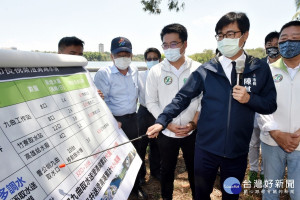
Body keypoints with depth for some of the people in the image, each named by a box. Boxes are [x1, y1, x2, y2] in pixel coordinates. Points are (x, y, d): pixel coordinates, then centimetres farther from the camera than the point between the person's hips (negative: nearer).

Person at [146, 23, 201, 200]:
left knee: (195, 169, 16)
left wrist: (194, 123, -12)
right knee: (167, 170, 16)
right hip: (166, 133, 0)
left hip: (192, 131, 0)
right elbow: (151, 102, -3)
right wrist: (168, 124, -10)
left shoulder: (197, 69, -5)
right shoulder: (156, 71, -5)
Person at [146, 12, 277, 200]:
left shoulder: (260, 69, -2)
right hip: (206, 148, 0)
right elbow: (182, 98, -6)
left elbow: (271, 105, 2)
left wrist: (249, 98, -17)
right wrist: (162, 121, -16)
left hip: (238, 150, 1)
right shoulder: (206, 70, -5)